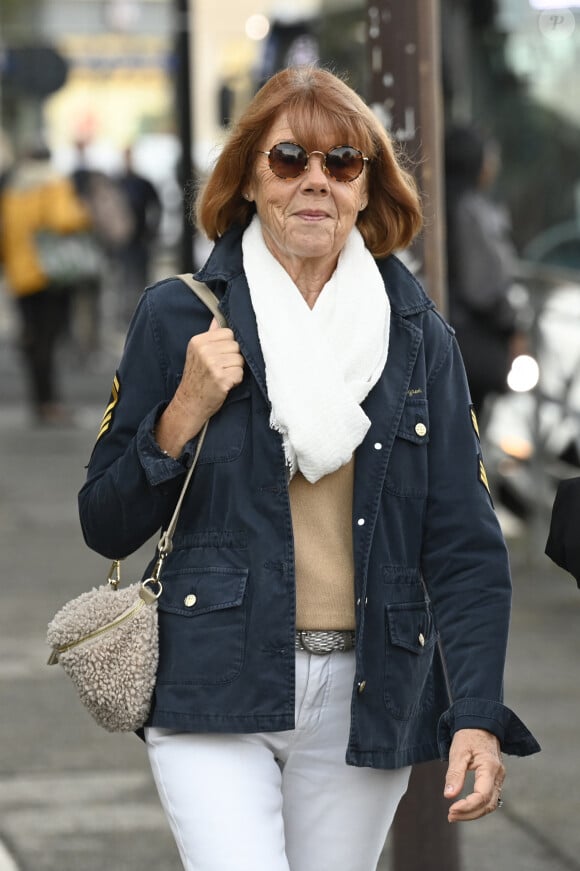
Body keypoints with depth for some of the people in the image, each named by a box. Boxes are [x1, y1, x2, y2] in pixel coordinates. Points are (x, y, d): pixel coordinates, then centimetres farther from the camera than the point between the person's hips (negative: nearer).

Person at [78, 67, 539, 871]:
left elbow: (465, 548, 3)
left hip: (365, 704, 2)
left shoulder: (419, 337, 7)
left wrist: (478, 716, -9)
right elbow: (106, 527, 6)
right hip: (214, 689, -2)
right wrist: (183, 418, -10)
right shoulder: (179, 317, 3)